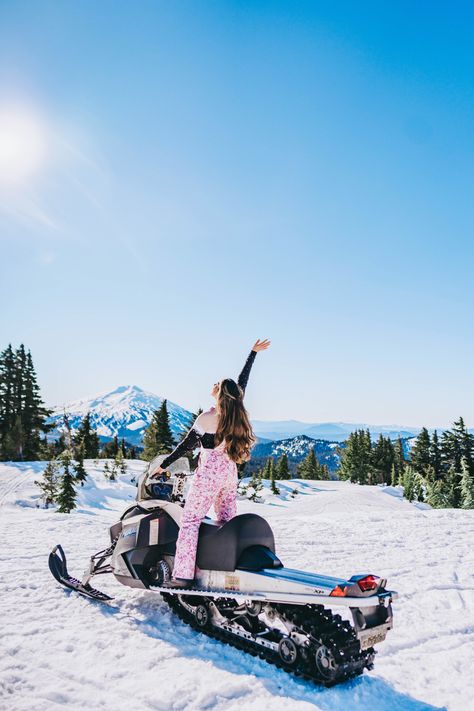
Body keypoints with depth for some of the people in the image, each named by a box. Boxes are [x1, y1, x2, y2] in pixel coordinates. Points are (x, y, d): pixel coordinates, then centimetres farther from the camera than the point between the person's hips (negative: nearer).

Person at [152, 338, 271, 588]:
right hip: (230, 473, 7)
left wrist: (163, 465, 1)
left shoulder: (207, 417, -14)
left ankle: (183, 575, -7)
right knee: (228, 521, 15)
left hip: (209, 473, -7)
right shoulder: (237, 411, 0)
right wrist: (253, 353, 21)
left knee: (190, 521, -3)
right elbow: (243, 379, 12)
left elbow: (186, 445, -9)